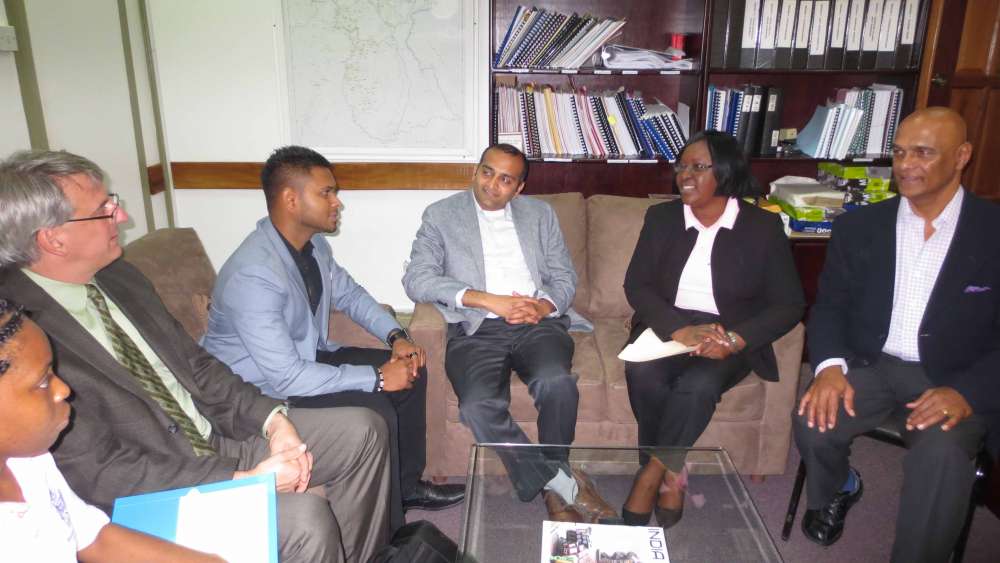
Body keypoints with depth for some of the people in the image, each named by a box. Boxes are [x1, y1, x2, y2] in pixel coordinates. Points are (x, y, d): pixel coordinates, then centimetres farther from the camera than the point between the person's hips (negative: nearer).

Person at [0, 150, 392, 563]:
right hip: (155, 498, -8)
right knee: (304, 514, -30)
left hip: (219, 436, 8)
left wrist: (271, 419, -5)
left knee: (362, 430, 3)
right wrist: (244, 479, -22)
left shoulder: (117, 277, 3)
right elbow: (100, 474, -21)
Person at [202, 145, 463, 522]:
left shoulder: (313, 243, -4)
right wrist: (376, 378, -28)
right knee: (375, 412, -25)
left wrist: (396, 336, -3)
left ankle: (408, 484, 18)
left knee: (410, 368, 2)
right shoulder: (252, 277, -32)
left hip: (307, 355, 9)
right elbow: (286, 377, -33)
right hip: (263, 387, -9)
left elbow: (349, 293, 13)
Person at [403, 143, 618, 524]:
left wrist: (543, 306, -9)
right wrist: (488, 300, -13)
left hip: (538, 322, 2)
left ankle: (552, 491, -8)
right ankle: (565, 484, -14)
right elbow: (416, 279, -4)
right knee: (480, 405, -31)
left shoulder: (540, 214, 19)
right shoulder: (441, 215, 9)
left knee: (556, 382, -31)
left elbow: (565, 277, 16)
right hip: (477, 329, -1)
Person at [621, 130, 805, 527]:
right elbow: (636, 285, -1)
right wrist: (679, 330, -19)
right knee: (642, 373, -29)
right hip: (667, 326, 2)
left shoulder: (763, 226, 0)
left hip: (730, 336, -2)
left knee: (698, 384, -33)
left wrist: (734, 340, -20)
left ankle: (654, 472, -12)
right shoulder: (661, 217, 6)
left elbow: (789, 304, -2)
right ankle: (671, 474, -8)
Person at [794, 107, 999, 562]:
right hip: (871, 367, 2)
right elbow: (829, 305, 4)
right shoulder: (858, 226, 4)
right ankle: (837, 490, 12)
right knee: (815, 420, -24)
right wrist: (830, 366, -16)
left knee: (942, 454, -31)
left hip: (952, 383, -2)